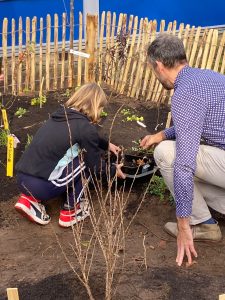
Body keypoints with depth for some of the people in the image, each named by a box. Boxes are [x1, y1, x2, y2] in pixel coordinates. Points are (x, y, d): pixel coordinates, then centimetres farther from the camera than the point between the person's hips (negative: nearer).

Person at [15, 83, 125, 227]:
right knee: (86, 161, 8)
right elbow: (96, 167, 3)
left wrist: (107, 144, 46)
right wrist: (114, 170, 22)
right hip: (40, 185, -7)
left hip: (22, 179, 8)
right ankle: (70, 211, 12)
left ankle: (31, 199, 15)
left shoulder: (62, 114, 14)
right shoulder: (85, 127, -9)